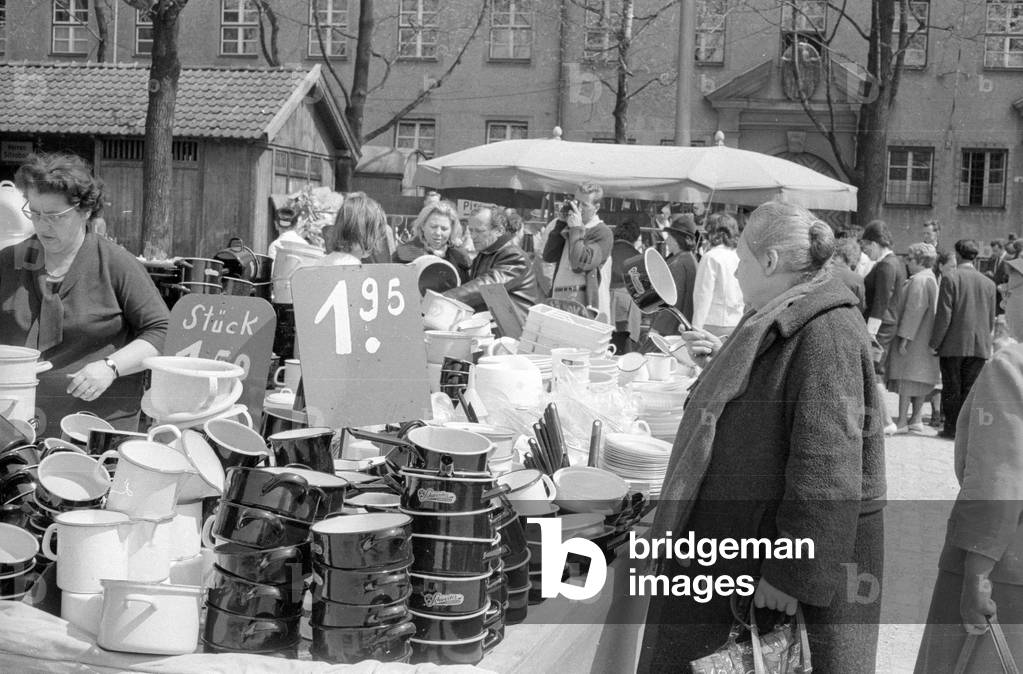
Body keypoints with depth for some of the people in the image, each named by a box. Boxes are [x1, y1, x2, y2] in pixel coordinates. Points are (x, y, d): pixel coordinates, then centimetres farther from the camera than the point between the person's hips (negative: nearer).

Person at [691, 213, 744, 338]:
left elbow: (703, 295, -10)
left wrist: (696, 327, -8)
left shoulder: (711, 258, -9)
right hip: (738, 325, 6)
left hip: (715, 325, -6)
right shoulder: (739, 257, 7)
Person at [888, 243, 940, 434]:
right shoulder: (931, 279, 16)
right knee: (919, 381, 11)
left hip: (914, 338, -10)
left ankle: (902, 421, -7)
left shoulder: (919, 280, -16)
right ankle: (916, 420, 14)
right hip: (925, 338, 10)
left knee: (906, 378, -7)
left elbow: (914, 310, -22)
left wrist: (904, 338, -22)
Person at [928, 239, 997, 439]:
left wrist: (935, 343, -6)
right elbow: (991, 319, 9)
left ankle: (952, 426, 9)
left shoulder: (950, 279, -10)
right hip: (979, 346, 3)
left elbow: (944, 315, -12)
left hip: (953, 345, -3)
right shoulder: (988, 283, 4)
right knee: (970, 389, 8)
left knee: (951, 388, 6)